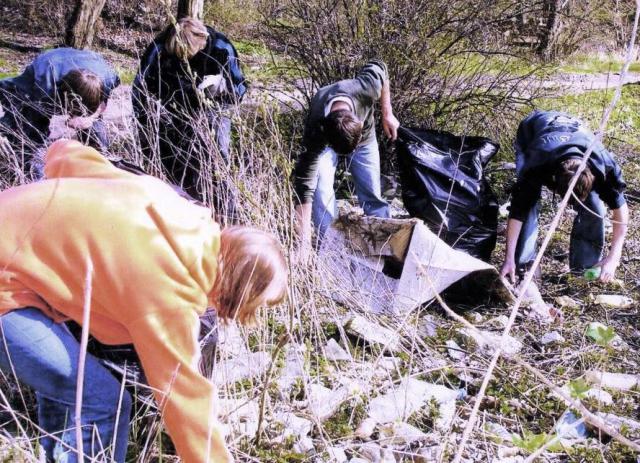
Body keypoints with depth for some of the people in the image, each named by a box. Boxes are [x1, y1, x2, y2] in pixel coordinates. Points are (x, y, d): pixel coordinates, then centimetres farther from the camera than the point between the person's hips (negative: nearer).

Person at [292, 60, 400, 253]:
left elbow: (379, 68, -16)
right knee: (321, 192, -21)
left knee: (372, 194, 1)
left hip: (364, 135, 2)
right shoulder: (316, 130, -44)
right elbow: (304, 185, -44)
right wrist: (304, 243, -47)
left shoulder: (367, 88, -42)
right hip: (325, 139, -2)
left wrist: (387, 114, -13)